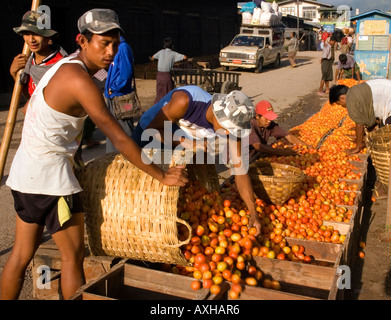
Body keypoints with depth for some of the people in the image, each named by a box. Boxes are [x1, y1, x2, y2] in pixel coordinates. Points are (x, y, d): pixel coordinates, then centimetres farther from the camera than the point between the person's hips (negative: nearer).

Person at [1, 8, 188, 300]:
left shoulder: (66, 65, 10)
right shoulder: (80, 80, -20)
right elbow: (120, 139, -22)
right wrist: (162, 176, -17)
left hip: (26, 170, 9)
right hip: (50, 175, -9)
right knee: (73, 255, 4)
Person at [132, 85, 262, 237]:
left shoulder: (231, 125, -25)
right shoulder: (185, 101, -41)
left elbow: (241, 171, -19)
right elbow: (153, 129, -29)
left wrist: (253, 213, -21)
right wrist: (186, 143, -37)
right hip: (149, 130, -4)